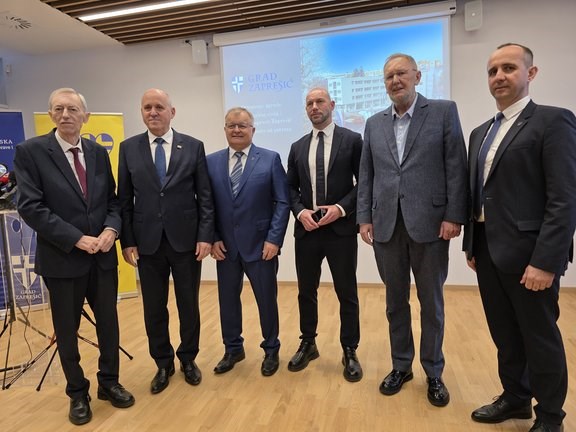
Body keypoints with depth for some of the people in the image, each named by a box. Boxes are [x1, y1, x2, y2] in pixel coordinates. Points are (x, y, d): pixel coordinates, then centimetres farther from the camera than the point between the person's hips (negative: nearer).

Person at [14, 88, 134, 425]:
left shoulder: (99, 152, 6)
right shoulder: (30, 151, -7)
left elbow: (113, 199, 8)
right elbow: (30, 207, -13)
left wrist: (111, 229, -12)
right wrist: (77, 239, -19)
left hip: (103, 255, 4)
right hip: (62, 258, -3)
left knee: (108, 322, 14)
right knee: (67, 331, 12)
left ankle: (109, 382, 36)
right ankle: (78, 393, 34)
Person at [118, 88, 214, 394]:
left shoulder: (193, 146, 1)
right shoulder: (129, 148, 4)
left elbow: (205, 196, -1)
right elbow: (124, 199, 4)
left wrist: (205, 236, -7)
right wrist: (126, 241, -1)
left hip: (186, 240, -1)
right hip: (147, 242, 1)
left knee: (189, 305, 12)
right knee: (154, 308, 11)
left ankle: (188, 359, 33)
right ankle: (163, 363, 32)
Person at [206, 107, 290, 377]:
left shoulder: (270, 159, -2)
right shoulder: (211, 162, 5)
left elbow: (282, 202, -6)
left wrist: (274, 239, -12)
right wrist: (213, 238, -3)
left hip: (261, 244, -2)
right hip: (225, 245, 3)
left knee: (267, 299, 9)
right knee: (227, 299, 14)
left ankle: (271, 350, 31)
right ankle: (233, 349, 35)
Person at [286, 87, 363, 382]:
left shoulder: (352, 140, 0)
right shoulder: (298, 147, 11)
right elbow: (291, 188, 11)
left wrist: (341, 208, -15)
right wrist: (300, 212, -7)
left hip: (341, 228, -3)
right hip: (306, 229, 4)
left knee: (347, 293, 7)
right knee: (306, 291, 14)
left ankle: (349, 351, 24)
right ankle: (308, 344, 33)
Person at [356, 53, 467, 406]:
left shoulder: (444, 111, 2)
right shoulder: (374, 123, 12)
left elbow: (457, 167, -4)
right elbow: (366, 175, 10)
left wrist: (454, 216, -11)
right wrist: (364, 218, 3)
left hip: (430, 224, -3)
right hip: (386, 226, 3)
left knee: (431, 302, 10)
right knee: (396, 301, 13)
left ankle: (434, 372, 28)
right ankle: (401, 366, 30)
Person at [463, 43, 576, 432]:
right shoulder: (481, 132, 14)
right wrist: (471, 245, 12)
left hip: (527, 252, -7)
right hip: (488, 250, 7)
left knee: (540, 337, 10)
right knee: (505, 334, 19)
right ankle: (515, 399, 38)